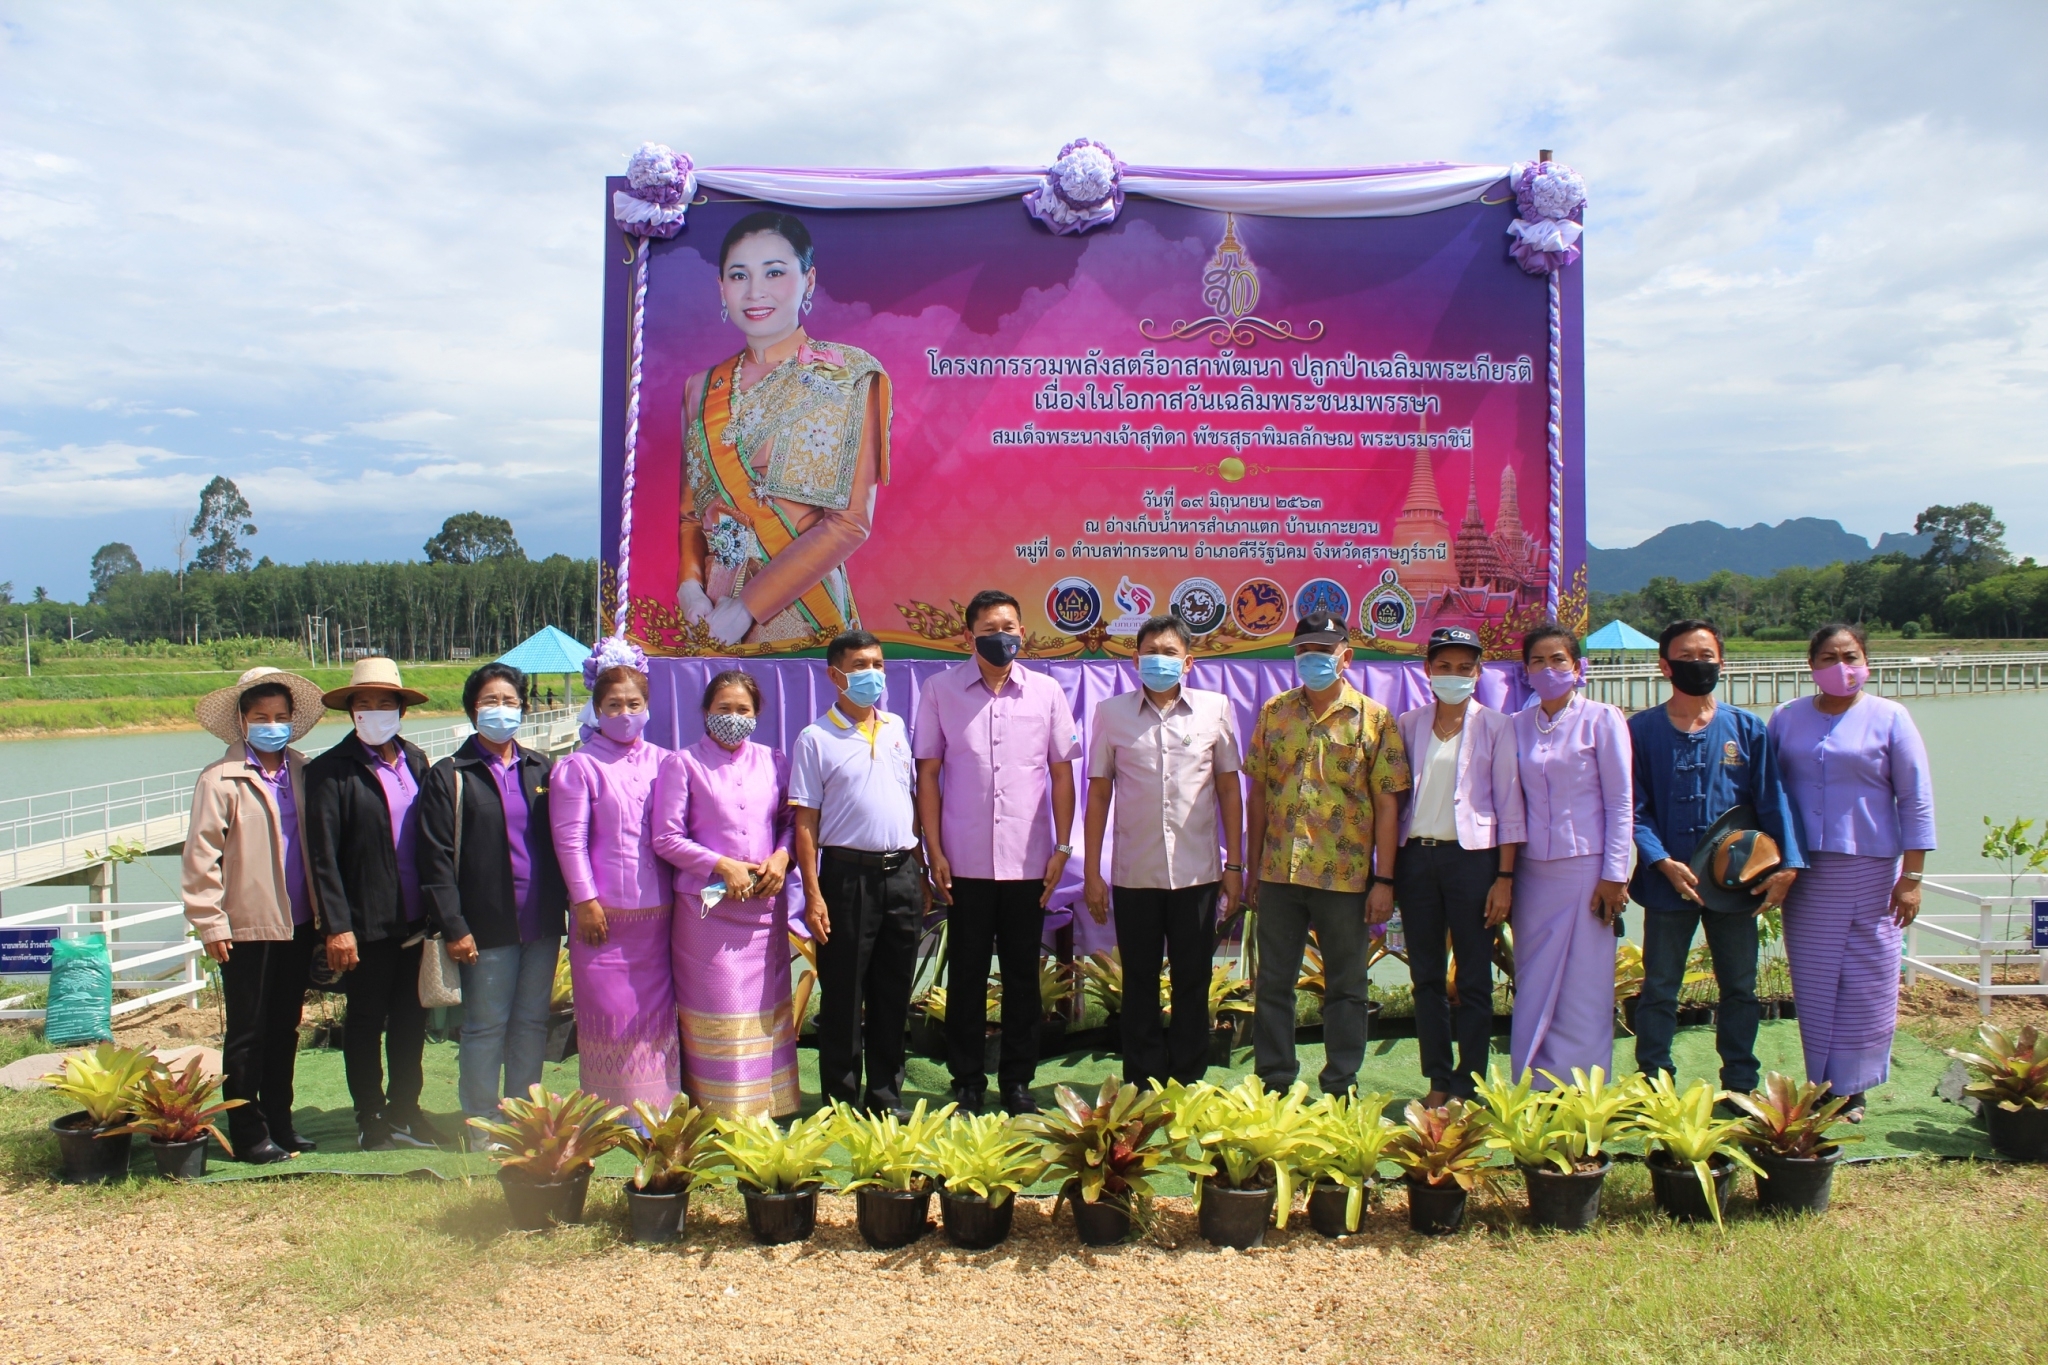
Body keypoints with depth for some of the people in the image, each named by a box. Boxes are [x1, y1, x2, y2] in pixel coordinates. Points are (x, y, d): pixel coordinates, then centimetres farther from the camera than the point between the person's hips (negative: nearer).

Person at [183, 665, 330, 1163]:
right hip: (248, 927, -5)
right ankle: (249, 1134, 16)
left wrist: (321, 910, 8)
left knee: (285, 1029, 14)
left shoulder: (301, 773, 6)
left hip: (298, 925, 5)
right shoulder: (221, 780, -8)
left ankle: (279, 1122, 26)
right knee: (247, 1034, 6)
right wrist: (209, 923, -11)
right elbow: (200, 856, -9)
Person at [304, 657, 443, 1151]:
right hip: (367, 925, -5)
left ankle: (404, 1112, 30)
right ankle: (370, 1121, 23)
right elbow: (322, 857, -11)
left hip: (416, 920, 5)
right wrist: (338, 927, -15)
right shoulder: (331, 771, -8)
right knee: (366, 1025, 9)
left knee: (412, 1021, 15)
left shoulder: (415, 760, 7)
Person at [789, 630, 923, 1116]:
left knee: (893, 995, 12)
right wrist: (813, 894, -11)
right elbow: (805, 822, -5)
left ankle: (886, 1097, 24)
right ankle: (841, 1103, 15)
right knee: (843, 997, 3)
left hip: (901, 874, 4)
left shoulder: (898, 728, 11)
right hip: (849, 875, -4)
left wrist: (919, 871, 11)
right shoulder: (816, 738, -3)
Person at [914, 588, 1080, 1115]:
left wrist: (1062, 847, 1)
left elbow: (1062, 772, 7)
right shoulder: (941, 690, 1)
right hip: (966, 861, -1)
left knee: (1023, 976, 9)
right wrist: (935, 851, -3)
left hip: (1028, 861, 1)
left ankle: (1018, 1081, 22)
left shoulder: (1046, 691, 3)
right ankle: (967, 1082, 20)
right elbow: (928, 773, 2)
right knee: (966, 974, 7)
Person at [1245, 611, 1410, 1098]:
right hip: (1279, 874, 3)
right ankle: (1273, 1083, 22)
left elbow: (1387, 805, -4)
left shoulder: (1374, 718, -2)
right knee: (1272, 983, 10)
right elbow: (1258, 794, 10)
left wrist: (1384, 880, -8)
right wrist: (1253, 868, 8)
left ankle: (1340, 1087, 21)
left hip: (1345, 876, -2)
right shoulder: (1274, 712, 6)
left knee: (1345, 986, 9)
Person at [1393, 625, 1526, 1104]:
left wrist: (1504, 877, -8)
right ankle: (1438, 1082, 18)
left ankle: (1467, 1087, 9)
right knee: (1426, 977, 8)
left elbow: (1509, 805, -1)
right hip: (1416, 855, 3)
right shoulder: (1408, 724, 8)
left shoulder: (1495, 727, 0)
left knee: (1474, 980, 1)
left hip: (1471, 855, -3)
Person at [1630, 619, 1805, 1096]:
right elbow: (1634, 808, -4)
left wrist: (1787, 864, -14)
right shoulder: (1641, 730, -1)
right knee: (1659, 990, 5)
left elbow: (1772, 799, -1)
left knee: (1739, 988, 11)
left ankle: (1740, 1089, 24)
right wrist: (1663, 862, -17)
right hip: (1668, 880, -2)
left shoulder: (1747, 728, 3)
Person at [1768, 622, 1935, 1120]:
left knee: (1867, 984, 1)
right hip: (1804, 870, 2)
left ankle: (1851, 1091, 12)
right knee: (1813, 983, 5)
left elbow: (1916, 800, -1)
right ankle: (1819, 1086, 15)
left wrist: (1911, 876, -5)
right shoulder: (1787, 718, 7)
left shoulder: (1888, 718, 0)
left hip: (1871, 871, -2)